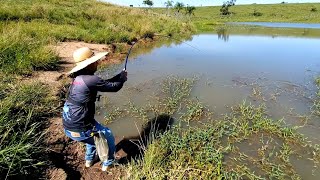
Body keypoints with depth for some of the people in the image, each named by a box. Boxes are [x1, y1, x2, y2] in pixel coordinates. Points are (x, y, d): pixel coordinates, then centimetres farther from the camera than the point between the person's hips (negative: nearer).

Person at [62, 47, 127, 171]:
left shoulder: (78, 78, 4)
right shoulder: (91, 80, -23)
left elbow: (103, 83, 15)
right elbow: (114, 87, -13)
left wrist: (119, 76, 17)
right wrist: (123, 78, 7)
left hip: (68, 127, 9)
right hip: (80, 130, -8)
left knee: (95, 130, 35)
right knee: (108, 136, 16)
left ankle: (89, 159, 48)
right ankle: (107, 164, 34)